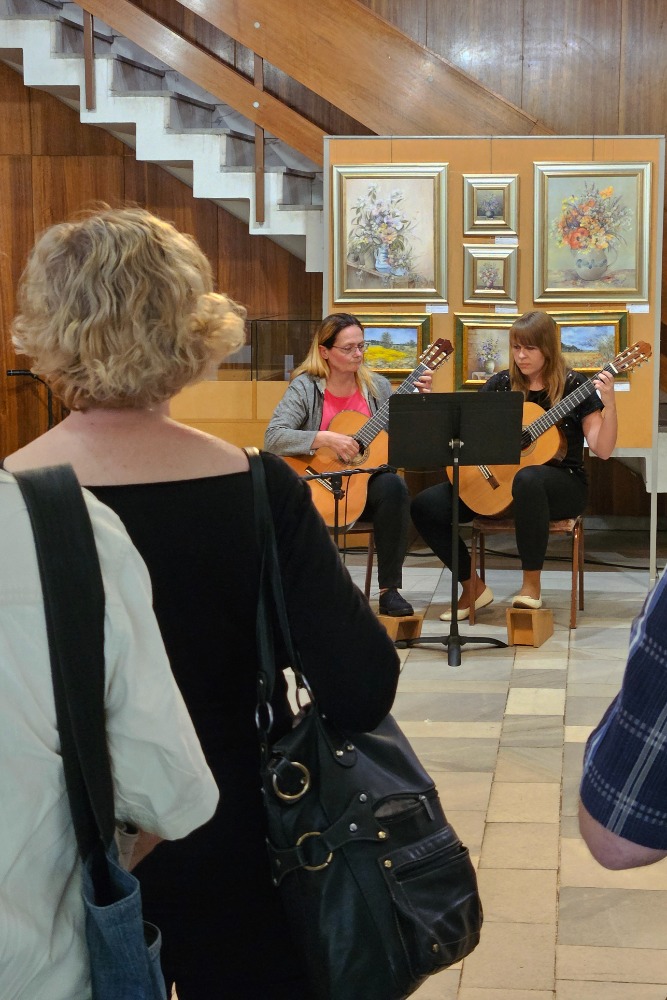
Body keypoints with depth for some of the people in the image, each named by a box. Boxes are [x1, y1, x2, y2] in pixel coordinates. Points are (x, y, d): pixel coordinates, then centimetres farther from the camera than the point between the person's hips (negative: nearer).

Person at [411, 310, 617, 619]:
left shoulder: (573, 386, -3)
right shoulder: (501, 384, 8)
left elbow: (602, 450, -10)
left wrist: (609, 405, -25)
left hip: (562, 483, -4)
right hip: (499, 478, 4)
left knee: (527, 479, -43)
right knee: (425, 506, -14)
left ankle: (532, 584, -26)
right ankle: (473, 587, 2)